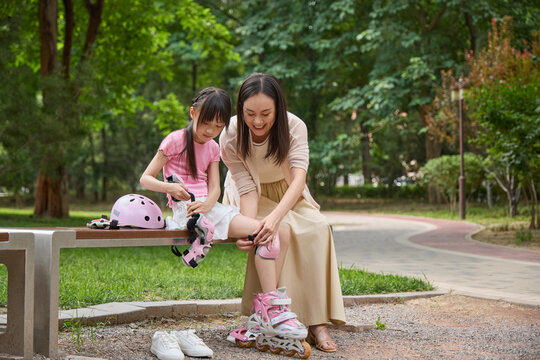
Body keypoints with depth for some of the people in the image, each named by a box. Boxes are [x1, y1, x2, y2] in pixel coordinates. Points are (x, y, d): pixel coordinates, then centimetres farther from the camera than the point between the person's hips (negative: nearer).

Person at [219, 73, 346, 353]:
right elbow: (248, 189, -25)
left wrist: (276, 215, -55)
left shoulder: (294, 127, -26)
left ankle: (317, 322, -26)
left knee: (317, 227, -27)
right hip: (252, 198, -1)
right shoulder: (231, 138, -26)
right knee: (279, 232, -32)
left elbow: (299, 177, -37)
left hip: (287, 193, 2)